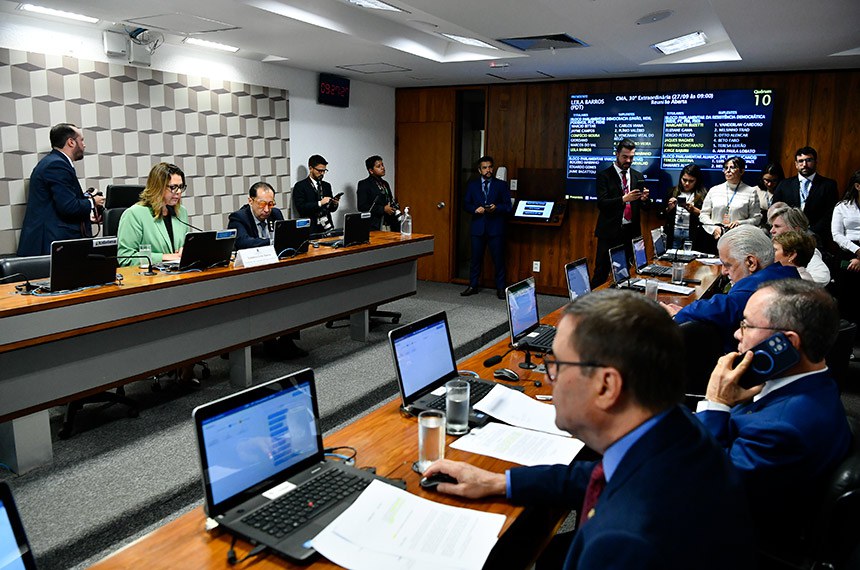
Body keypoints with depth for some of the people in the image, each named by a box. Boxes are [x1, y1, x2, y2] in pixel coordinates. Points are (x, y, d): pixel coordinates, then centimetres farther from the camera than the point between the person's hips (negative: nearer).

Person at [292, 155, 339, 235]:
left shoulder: (327, 186, 17)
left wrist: (335, 203, -2)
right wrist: (319, 203, -18)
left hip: (327, 228, 5)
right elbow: (300, 208, -11)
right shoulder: (300, 186, 1)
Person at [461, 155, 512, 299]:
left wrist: (496, 207, -16)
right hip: (477, 227, 2)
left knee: (498, 259, 0)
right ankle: (473, 286, 18)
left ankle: (500, 288, 8)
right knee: (475, 258, 7)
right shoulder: (472, 185, 11)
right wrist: (475, 209, -10)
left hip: (495, 227, -2)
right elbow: (466, 204, 10)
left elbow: (508, 206, 3)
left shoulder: (502, 185, 6)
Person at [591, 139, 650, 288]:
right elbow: (601, 203, -13)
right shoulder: (604, 175, -2)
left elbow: (646, 206, 10)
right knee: (601, 272, -2)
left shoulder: (638, 176, 12)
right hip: (610, 232, -4)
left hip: (631, 232, 4)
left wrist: (644, 199, -13)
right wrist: (624, 199, -26)